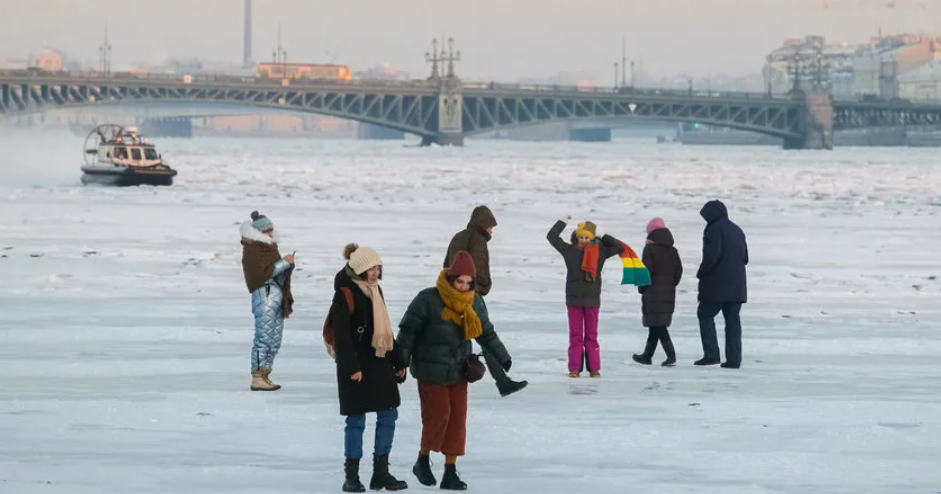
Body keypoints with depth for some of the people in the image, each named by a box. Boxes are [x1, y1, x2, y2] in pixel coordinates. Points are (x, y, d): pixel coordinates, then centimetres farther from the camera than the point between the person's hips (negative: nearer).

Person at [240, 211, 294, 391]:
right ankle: (257, 378, -11)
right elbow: (263, 273, -18)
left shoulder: (269, 247, 21)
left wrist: (288, 264, 10)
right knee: (264, 337, -11)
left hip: (278, 294, 10)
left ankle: (265, 376, 15)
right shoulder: (252, 250, -8)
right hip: (264, 294, -10)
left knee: (275, 340, 10)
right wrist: (285, 262, -16)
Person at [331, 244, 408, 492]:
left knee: (388, 415, 6)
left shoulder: (375, 290, 13)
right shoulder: (345, 294, -12)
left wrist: (397, 360, 18)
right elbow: (342, 335, -16)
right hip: (357, 366, -8)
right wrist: (352, 367, -21)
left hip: (379, 362, 8)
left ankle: (381, 472, 15)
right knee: (356, 420, -2)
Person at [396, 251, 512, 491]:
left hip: (458, 371, 5)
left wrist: (503, 359, 19)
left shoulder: (475, 302, 4)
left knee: (458, 417, 1)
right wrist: (400, 361, -13)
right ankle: (423, 462, 12)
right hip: (431, 370, -5)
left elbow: (487, 334, 17)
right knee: (438, 413, -10)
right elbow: (408, 331, -10)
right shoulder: (428, 299, -13)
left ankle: (450, 472, 7)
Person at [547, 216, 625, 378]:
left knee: (591, 335, 6)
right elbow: (552, 236, 3)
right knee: (575, 335, 2)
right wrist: (563, 222, 5)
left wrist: (603, 237, 1)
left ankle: (594, 368, 10)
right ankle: (574, 368, 3)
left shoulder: (599, 251, 2)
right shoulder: (569, 250, 2)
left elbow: (619, 247, 1)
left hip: (592, 299, 0)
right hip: (574, 299, 0)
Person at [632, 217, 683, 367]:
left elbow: (646, 271, -14)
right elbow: (679, 271, 10)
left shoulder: (650, 249, -10)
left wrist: (641, 288, -1)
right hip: (669, 293, 7)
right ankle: (647, 355, 24)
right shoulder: (672, 250, 9)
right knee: (657, 325, 15)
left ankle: (671, 355, -20)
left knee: (657, 325, -7)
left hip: (653, 292, -7)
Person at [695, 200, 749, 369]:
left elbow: (711, 255, -19)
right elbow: (745, 258, 22)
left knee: (705, 315, 3)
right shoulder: (737, 230, 16)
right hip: (736, 285, 7)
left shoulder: (714, 230, -11)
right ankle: (733, 359, 3)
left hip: (716, 285, -7)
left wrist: (701, 273, -6)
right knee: (733, 320, 7)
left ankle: (711, 354, -8)